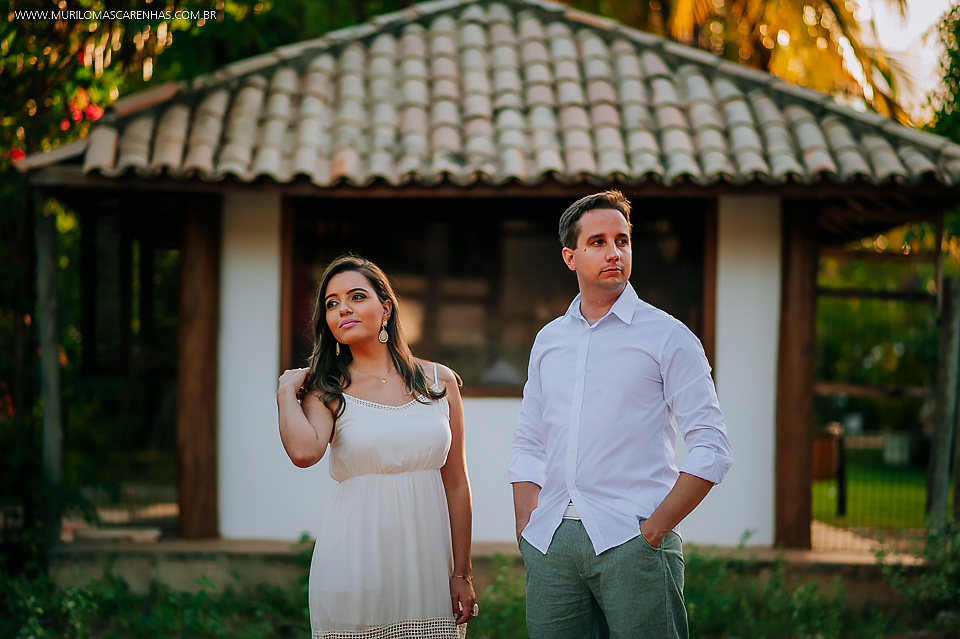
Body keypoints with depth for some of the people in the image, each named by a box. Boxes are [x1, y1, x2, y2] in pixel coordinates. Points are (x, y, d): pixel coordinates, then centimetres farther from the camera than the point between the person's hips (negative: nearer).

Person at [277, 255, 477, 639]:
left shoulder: (439, 382, 8)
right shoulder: (328, 391, 3)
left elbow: (455, 485, 7)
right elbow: (304, 451, -20)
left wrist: (462, 574, 4)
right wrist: (287, 392, -4)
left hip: (428, 562, 2)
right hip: (355, 562, -2)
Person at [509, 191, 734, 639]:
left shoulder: (667, 336, 1)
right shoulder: (549, 340, 15)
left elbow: (711, 448, -4)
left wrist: (656, 527, -10)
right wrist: (526, 531, 7)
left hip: (632, 540, -4)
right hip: (552, 545, 4)